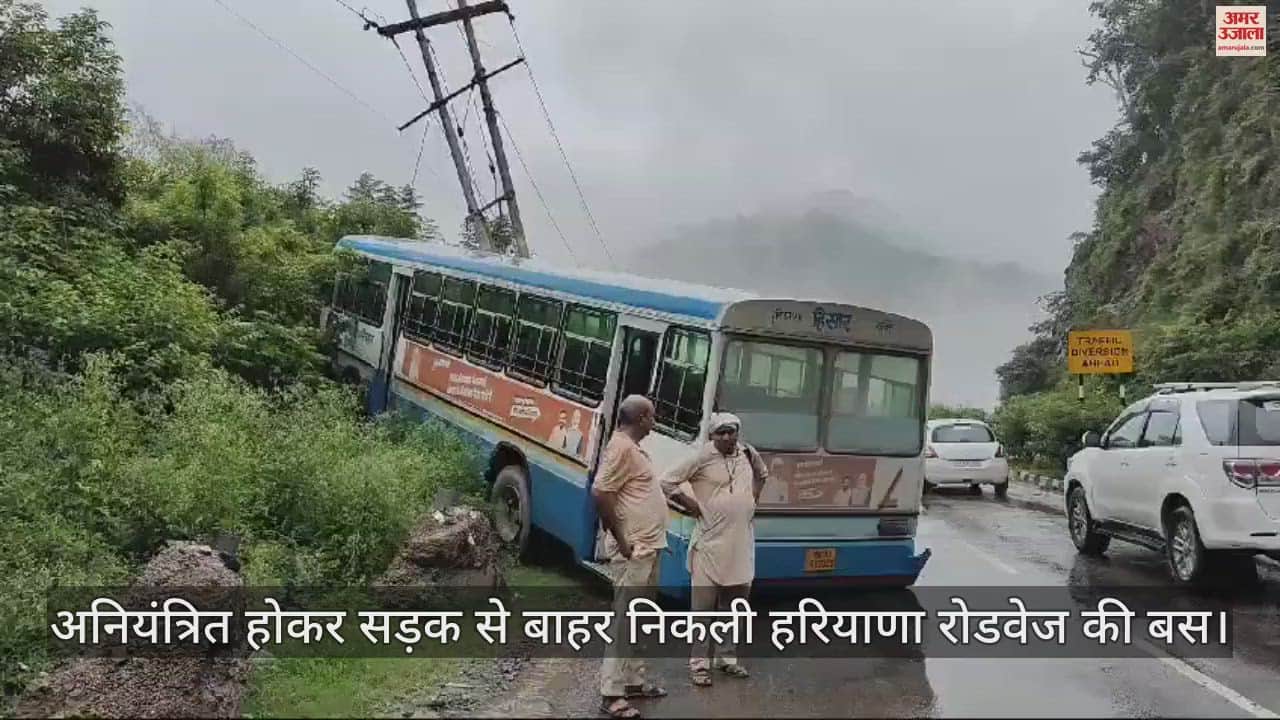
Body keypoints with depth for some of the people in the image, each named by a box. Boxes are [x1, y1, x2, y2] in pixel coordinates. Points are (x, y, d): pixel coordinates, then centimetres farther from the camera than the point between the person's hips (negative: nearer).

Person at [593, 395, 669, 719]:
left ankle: (634, 680, 29)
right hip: (635, 551, -10)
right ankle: (611, 693, 1)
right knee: (624, 621, -5)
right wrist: (621, 541, -20)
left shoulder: (633, 447, 13)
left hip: (649, 548, 10)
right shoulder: (621, 447, -18)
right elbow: (600, 493, -24)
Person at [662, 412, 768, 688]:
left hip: (741, 544, 6)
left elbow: (762, 474, 29)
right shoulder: (702, 458, -11)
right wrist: (691, 504, -11)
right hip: (710, 544, -6)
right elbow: (667, 482, -9)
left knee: (733, 603, 15)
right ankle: (699, 663, 6)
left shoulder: (748, 453, 7)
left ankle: (727, 657, 27)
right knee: (704, 605, -1)